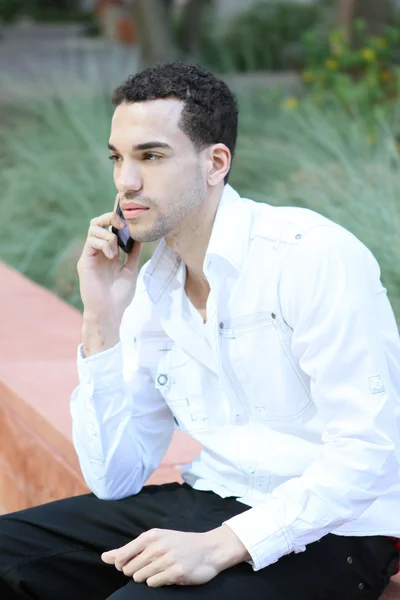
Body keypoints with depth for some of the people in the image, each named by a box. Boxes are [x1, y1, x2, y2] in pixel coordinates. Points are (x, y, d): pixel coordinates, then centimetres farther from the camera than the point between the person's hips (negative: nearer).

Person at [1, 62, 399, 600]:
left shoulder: (314, 256, -16)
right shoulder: (150, 292, 5)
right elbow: (115, 479, 4)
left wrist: (223, 545, -26)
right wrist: (102, 323, -5)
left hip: (332, 530, -6)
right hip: (212, 501, 7)